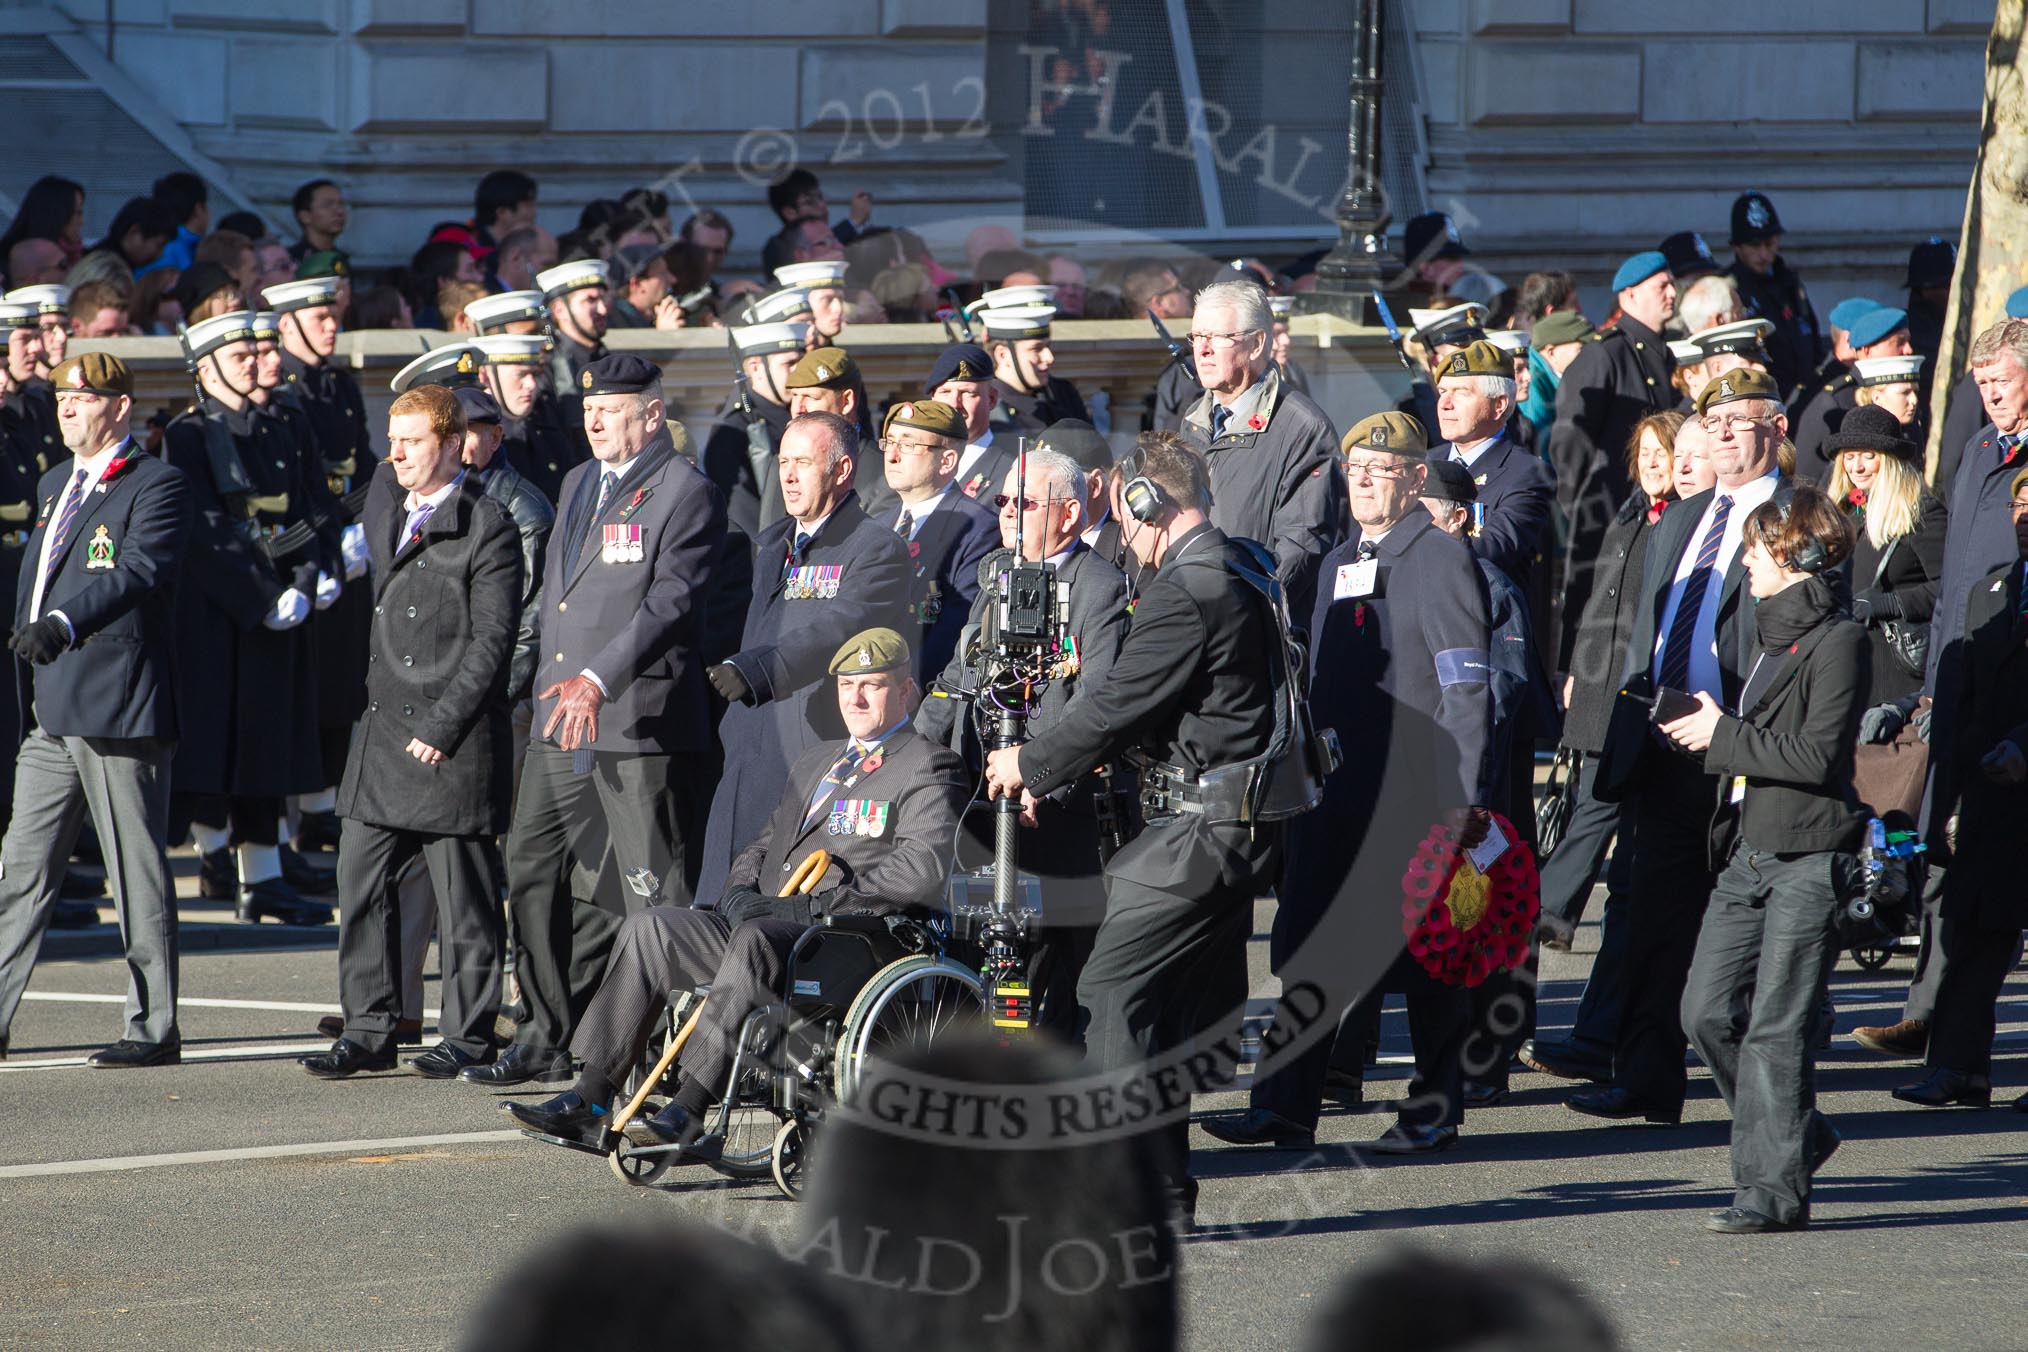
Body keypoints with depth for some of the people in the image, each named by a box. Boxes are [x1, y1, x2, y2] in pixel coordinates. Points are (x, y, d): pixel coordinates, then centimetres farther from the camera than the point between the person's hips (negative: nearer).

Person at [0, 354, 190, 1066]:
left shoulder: (156, 486, -8)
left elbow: (140, 571, -24)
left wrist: (64, 624, -39)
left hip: (119, 711, -8)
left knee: (139, 876, -2)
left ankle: (154, 1028, 3)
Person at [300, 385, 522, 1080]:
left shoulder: (486, 528, -9)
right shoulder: (383, 500, 14)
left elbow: (492, 640, -12)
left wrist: (441, 727, -17)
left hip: (454, 740, -7)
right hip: (382, 728, 7)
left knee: (462, 896, 0)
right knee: (362, 884, 5)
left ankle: (467, 1037, 7)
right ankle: (369, 1031, 10)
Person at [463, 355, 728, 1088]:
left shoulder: (686, 492, -8)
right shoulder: (579, 483, 19)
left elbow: (671, 600, -18)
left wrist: (599, 680, -26)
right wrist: (552, 684, 18)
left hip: (640, 720, -9)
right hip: (560, 723, 9)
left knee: (654, 890, -7)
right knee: (532, 869, 9)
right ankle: (547, 1036, 18)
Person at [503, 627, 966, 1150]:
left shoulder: (929, 769, 0)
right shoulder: (815, 762, 28)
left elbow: (925, 866, -16)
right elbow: (765, 844, 29)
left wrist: (814, 904, -19)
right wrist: (739, 893, 3)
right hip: (767, 921, 8)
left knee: (756, 940, -37)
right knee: (648, 928, -10)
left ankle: (687, 1114, -42)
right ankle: (589, 1102, -15)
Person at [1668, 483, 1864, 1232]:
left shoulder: (1837, 641, -11)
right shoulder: (1775, 634, 16)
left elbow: (1816, 755, -19)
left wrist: (1722, 734, -14)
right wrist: (1702, 727, 8)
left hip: (1810, 858, -9)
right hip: (1751, 849, 9)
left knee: (1776, 1027, -7)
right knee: (1706, 1011, 5)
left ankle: (1775, 1186, -2)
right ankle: (1796, 1136, 22)